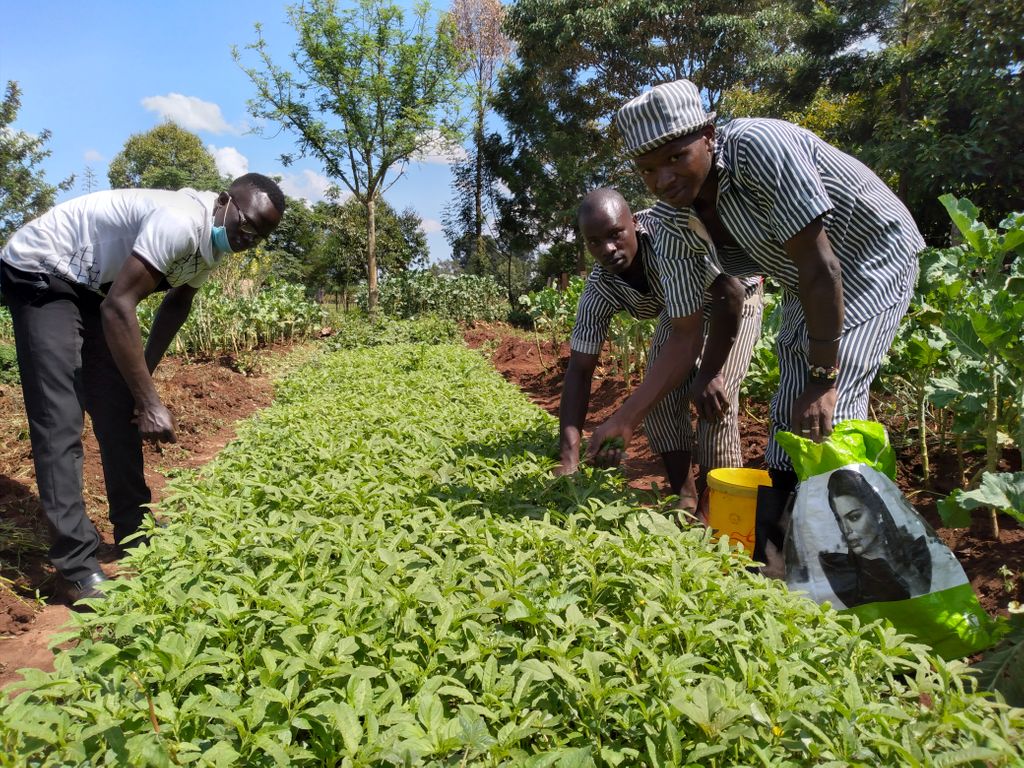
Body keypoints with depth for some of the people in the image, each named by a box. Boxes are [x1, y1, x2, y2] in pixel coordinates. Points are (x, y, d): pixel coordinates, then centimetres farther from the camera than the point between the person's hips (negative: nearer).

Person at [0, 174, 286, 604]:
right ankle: (79, 568, -10)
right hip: (40, 275, -9)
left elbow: (176, 303, 14)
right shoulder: (182, 221, -32)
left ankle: (133, 533, 18)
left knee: (119, 410, 7)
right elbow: (118, 307, -35)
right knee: (61, 420, -14)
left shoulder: (214, 243, -1)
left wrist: (143, 379, 11)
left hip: (92, 286, 9)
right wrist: (150, 402, -33)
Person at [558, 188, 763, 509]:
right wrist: (569, 457, -30)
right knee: (660, 394, -8)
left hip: (733, 300, -5)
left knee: (715, 397, -19)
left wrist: (709, 372, -33)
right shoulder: (599, 291, -23)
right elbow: (580, 369, -22)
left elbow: (731, 293, -36)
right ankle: (685, 497, 7)